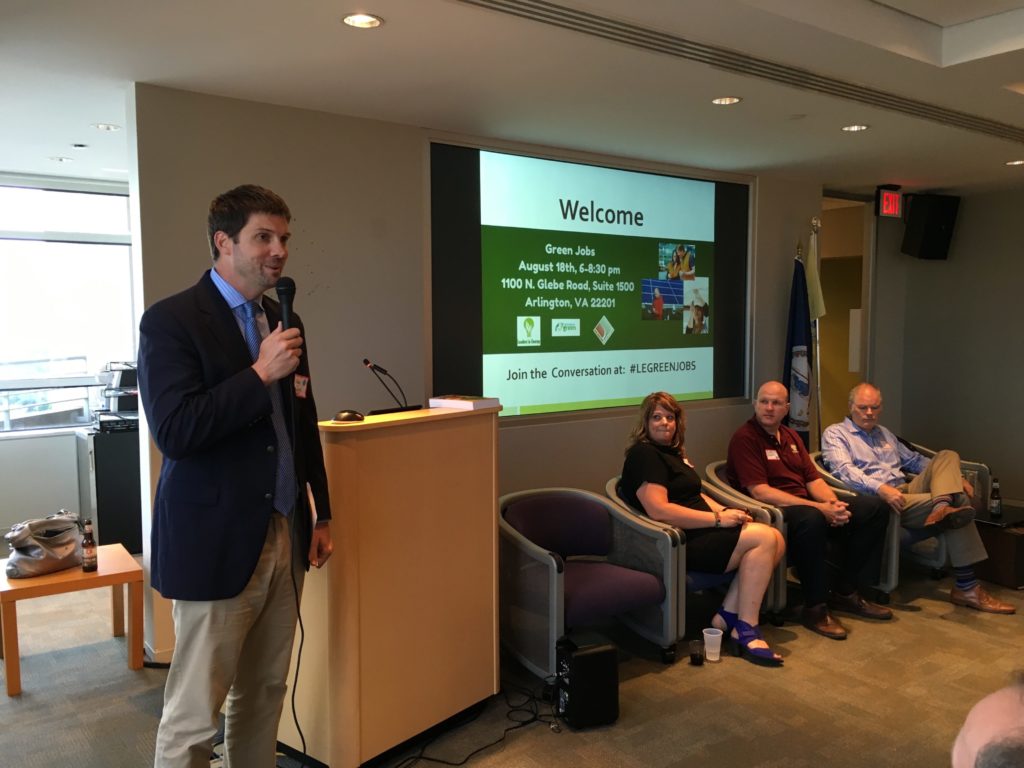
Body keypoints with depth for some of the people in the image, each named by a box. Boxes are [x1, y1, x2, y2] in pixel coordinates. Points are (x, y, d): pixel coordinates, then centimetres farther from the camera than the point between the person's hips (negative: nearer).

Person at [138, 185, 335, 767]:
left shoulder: (285, 322, 11)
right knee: (194, 713, 4)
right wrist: (260, 374, -20)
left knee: (265, 693, 15)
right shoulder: (171, 320, -9)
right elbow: (174, 431, -19)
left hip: (285, 536, 6)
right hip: (215, 542, -6)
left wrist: (322, 514, 17)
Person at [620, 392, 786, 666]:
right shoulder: (643, 455, -11)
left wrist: (726, 511, 2)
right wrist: (718, 519, -18)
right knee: (764, 538, -19)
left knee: (776, 541, -7)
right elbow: (658, 510, -22)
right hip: (680, 542, -9)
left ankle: (727, 615, -4)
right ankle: (746, 631, -13)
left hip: (700, 531, 10)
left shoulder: (673, 452, 21)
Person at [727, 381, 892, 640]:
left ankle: (845, 592, 6)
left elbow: (813, 479, 14)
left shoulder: (791, 436, 18)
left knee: (874, 508, 0)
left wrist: (833, 503, -10)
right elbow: (760, 492, -19)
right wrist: (819, 508, -21)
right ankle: (815, 607, -21)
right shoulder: (745, 438, -10)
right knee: (811, 519, -39)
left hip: (806, 504, 9)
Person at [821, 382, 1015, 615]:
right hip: (876, 499, -8)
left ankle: (943, 506, -38)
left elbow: (914, 460, 32)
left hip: (907, 491, 8)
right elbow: (845, 470, -17)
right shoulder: (834, 434, 1)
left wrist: (955, 477, 18)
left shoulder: (884, 434, 27)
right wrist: (881, 488, -33)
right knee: (957, 501, -21)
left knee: (947, 456, -14)